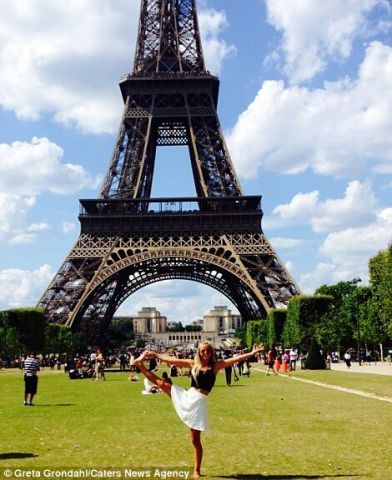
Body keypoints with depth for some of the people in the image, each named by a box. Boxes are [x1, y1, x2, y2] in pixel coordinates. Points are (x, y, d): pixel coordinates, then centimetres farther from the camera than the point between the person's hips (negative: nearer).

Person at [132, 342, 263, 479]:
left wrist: (251, 354, -19)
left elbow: (235, 359, -10)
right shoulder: (193, 364, 6)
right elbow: (172, 360, 8)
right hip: (186, 396, 3)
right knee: (161, 383, -4)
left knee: (195, 439, 3)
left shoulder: (216, 365, -1)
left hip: (198, 402, -3)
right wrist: (154, 355, 8)